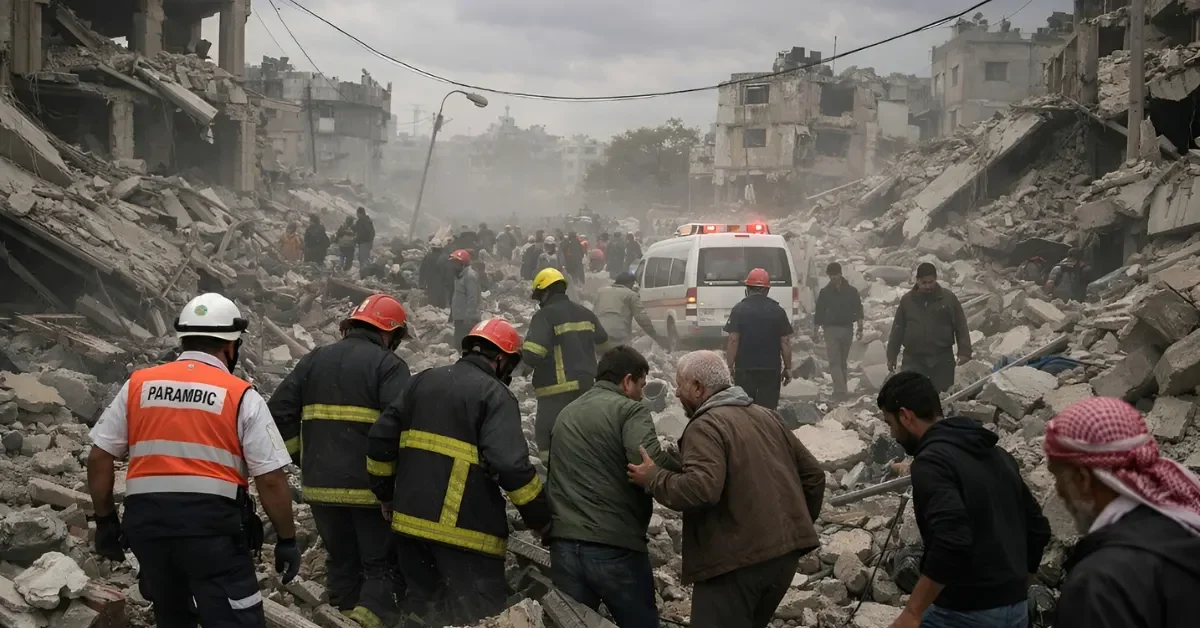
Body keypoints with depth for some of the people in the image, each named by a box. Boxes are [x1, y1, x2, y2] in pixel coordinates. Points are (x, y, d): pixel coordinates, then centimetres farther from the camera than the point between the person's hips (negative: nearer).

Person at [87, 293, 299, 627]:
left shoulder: (138, 384, 7)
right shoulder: (241, 395, -4)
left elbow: (99, 458, 6)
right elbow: (271, 479, -7)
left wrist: (105, 520, 17)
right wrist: (287, 540, 3)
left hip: (147, 522, 5)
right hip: (213, 526, -4)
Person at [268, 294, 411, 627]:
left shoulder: (314, 360, 10)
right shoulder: (388, 365, -6)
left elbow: (279, 413, 7)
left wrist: (303, 458, 15)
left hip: (320, 484, 5)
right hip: (369, 486, -5)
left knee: (340, 561, 18)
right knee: (381, 564, 4)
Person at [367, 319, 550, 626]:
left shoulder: (423, 380, 12)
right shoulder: (495, 394, -9)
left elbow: (382, 437, 10)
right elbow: (510, 464, -20)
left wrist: (384, 491, 22)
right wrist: (541, 518, -9)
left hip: (412, 520, 7)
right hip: (465, 530, -7)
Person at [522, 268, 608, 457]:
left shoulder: (544, 316, -12)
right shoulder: (585, 313, 12)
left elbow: (532, 354, -22)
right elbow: (604, 343, 24)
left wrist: (522, 351, 0)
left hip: (557, 389, -8)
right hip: (587, 386, 8)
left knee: (547, 437, -6)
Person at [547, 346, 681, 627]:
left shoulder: (566, 413, 18)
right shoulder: (629, 410, -5)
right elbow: (651, 461, -22)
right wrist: (686, 472, -6)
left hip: (564, 544, 6)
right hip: (614, 547, -6)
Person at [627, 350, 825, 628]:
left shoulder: (706, 426, -11)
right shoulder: (768, 416, 16)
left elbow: (701, 489, -27)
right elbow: (812, 474, 19)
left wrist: (653, 478, -12)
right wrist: (800, 524, 28)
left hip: (738, 557, -9)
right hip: (785, 549, 9)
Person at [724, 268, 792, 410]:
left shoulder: (739, 310, -3)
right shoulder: (778, 311, 2)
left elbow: (733, 340, -7)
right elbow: (785, 342, 1)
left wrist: (729, 367, -2)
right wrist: (788, 368, 9)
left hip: (744, 369, -1)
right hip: (771, 369, 1)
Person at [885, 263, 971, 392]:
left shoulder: (948, 298, 0)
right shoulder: (907, 300, 3)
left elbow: (961, 327, 1)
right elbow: (897, 330, 8)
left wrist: (964, 351, -8)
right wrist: (892, 356, 7)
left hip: (942, 359, 0)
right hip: (913, 359, 0)